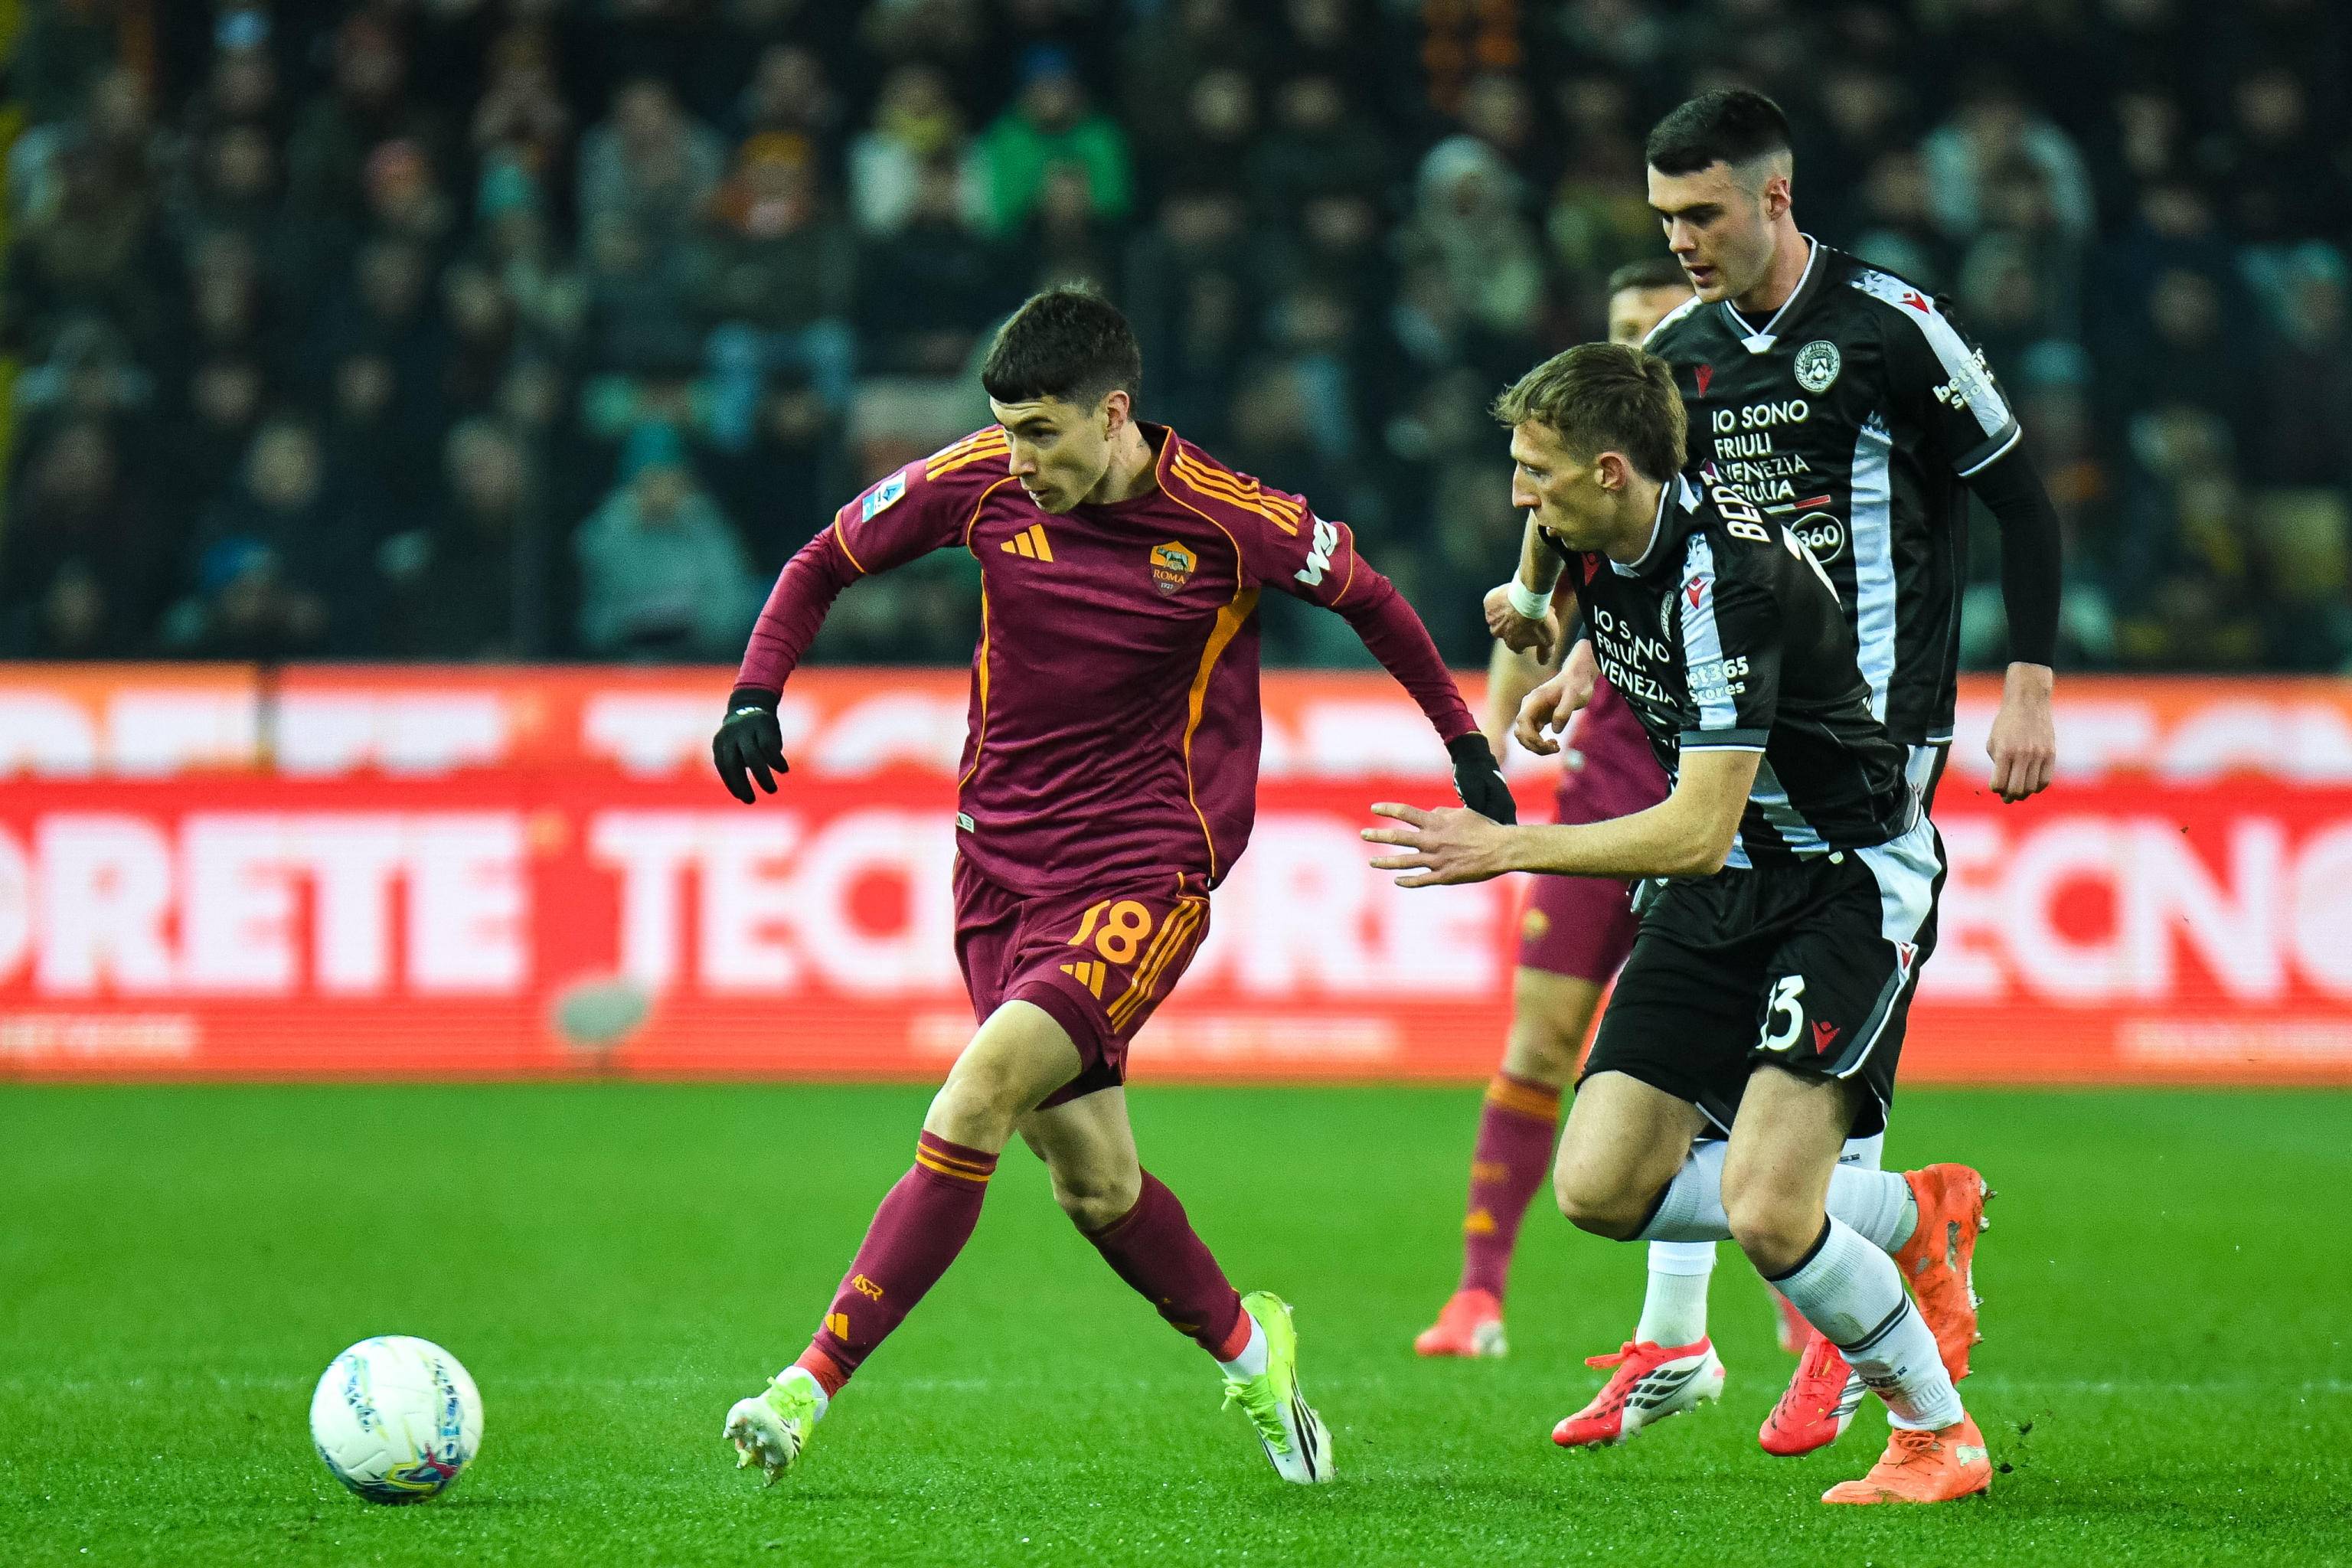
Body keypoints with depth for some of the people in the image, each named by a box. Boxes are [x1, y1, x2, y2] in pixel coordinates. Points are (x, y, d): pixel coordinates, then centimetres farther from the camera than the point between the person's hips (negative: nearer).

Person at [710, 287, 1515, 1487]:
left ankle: (812, 1387, -23)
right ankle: (1249, 1352, 34)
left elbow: (1366, 595, 6)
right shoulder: (978, 483, -4)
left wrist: (1466, 745, 12)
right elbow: (826, 562, 11)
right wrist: (755, 692, -4)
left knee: (979, 1099, -23)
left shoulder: (1230, 521, -12)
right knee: (1091, 1182, 7)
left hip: (1147, 875, -5)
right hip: (1000, 866, 5)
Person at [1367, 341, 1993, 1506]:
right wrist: (1575, 666, 15)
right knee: (1599, 1188, -2)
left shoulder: (1723, 579, -28)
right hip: (1726, 886, 9)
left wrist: (1506, 850, -29)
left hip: (1852, 877, -9)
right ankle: (1914, 1212, 18)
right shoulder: (1592, 533, -3)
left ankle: (1937, 1430, 3)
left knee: (1765, 1211, -23)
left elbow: (1699, 830, -31)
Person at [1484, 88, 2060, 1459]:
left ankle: (1842, 1345, 0)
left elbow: (2021, 500, -3)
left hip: (1876, 726, -6)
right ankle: (1672, 1341, 7)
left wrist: (2029, 686, -8)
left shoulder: (1890, 327, -7)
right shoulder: (1676, 356, 10)